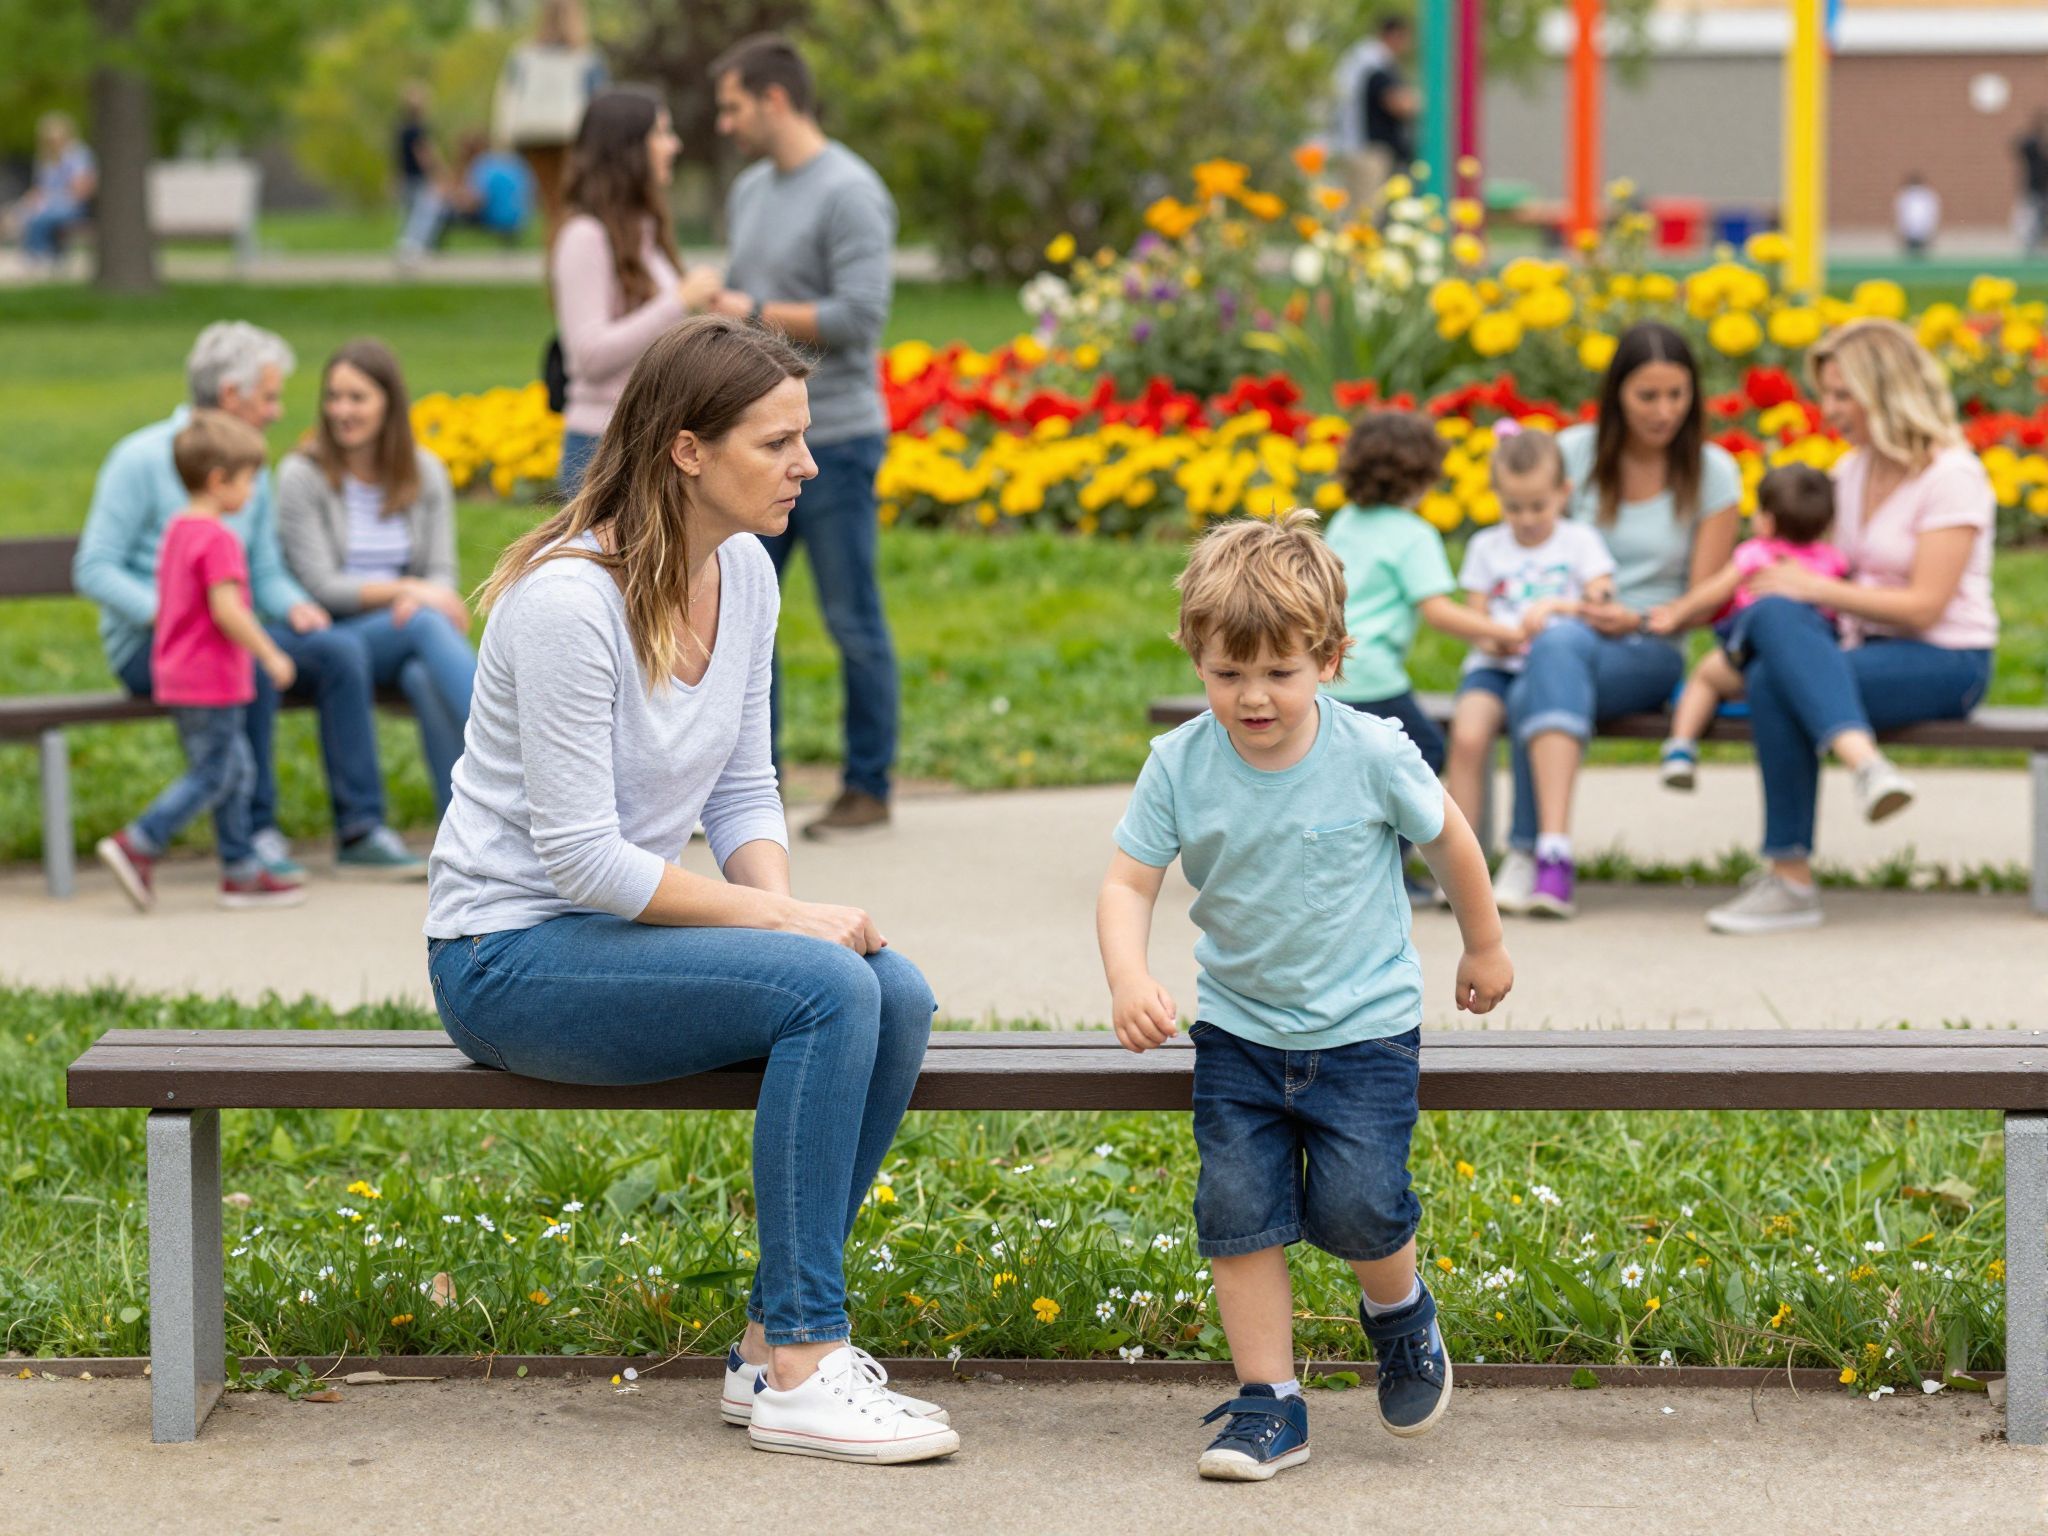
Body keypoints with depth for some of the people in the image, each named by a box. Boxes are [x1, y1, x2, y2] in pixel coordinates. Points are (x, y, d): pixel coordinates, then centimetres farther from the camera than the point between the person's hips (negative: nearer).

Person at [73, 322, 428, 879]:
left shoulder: (252, 470, 13)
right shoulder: (142, 460, -9)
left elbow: (266, 573, 16)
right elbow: (93, 570, -12)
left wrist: (295, 605, -8)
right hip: (148, 645, -6)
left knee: (338, 653, -19)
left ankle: (360, 830, -19)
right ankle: (253, 830, -27)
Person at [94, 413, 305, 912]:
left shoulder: (176, 530, 13)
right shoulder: (218, 540, -17)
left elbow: (165, 605, 18)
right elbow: (226, 610, -24)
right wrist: (271, 655, -16)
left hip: (176, 678, 10)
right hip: (211, 683, -10)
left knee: (237, 770, 13)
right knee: (211, 775, -3)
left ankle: (240, 870, 14)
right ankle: (137, 845, -5)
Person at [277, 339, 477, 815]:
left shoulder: (426, 473, 9)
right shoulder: (302, 475, -3)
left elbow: (442, 575, 3)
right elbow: (320, 586, -9)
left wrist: (415, 600, -21)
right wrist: (407, 590, -19)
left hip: (404, 631, 3)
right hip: (331, 638, -3)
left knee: (425, 677, -35)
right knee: (428, 624, -34)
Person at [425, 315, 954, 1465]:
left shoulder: (746, 573, 3)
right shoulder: (568, 601, -22)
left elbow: (745, 792, 10)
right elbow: (582, 859, -23)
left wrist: (785, 905, -10)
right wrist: (784, 922, -21)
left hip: (629, 927, 8)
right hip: (511, 958, -8)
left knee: (899, 998, -16)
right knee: (828, 989, -27)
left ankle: (776, 1343, -5)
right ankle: (799, 1371, -20)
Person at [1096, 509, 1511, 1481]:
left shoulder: (1372, 756, -13)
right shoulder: (1179, 765, -9)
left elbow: (1449, 841, 3)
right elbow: (1127, 885, -8)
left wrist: (1484, 946, 16)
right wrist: (1129, 978, -27)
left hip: (1364, 1028, -2)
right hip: (1237, 1029, 2)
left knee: (1354, 1206, -13)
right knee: (1237, 1210, -5)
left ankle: (1400, 1312, 21)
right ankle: (1269, 1403, 7)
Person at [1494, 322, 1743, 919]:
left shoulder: (1712, 473, 3)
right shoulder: (1572, 452, 6)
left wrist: (1638, 619, -17)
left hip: (1648, 651, -1)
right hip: (1563, 633, 1)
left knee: (1552, 662, -37)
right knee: (1555, 643, -39)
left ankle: (1531, 851, -35)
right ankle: (1554, 848, -48)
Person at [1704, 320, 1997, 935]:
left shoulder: (1951, 477, -8)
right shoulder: (1851, 472, 16)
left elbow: (1923, 606, -15)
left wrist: (1816, 589, -16)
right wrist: (1790, 588, -3)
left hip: (1947, 662, -7)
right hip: (1865, 648, 7)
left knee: (1776, 683, -31)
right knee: (1773, 614, -30)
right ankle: (1865, 763, -43)